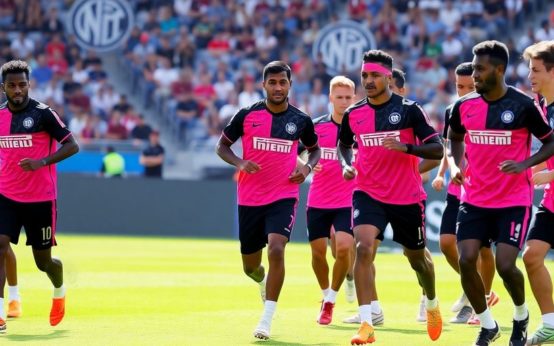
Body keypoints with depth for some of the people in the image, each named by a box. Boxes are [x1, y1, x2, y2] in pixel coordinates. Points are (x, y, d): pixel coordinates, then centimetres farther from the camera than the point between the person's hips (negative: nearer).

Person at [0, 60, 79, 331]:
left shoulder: (43, 113, -9)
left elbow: (72, 146, -11)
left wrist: (42, 161, -24)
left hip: (40, 199, -3)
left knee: (43, 261, 7)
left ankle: (59, 291, 42)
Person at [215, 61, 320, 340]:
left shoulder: (301, 120, 0)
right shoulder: (247, 115, -3)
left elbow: (314, 149, 18)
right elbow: (222, 146, 6)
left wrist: (307, 167, -3)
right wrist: (240, 163, -14)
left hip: (284, 197, -1)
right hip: (249, 199, 1)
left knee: (276, 249, -25)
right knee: (250, 266, 9)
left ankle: (267, 319, -18)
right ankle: (263, 282, 49)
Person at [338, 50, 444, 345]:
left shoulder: (409, 110, -9)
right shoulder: (353, 114, 1)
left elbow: (437, 149, -11)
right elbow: (344, 144, 21)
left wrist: (405, 147, -26)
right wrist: (347, 166, 0)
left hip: (408, 198, -1)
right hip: (369, 195, 1)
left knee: (417, 258, 15)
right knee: (363, 247, -23)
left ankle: (432, 304, 48)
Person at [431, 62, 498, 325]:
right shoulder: (452, 111, 5)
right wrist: (441, 173, 4)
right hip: (457, 190, 5)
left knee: (483, 247, -2)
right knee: (446, 242, -6)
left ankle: (483, 300, 15)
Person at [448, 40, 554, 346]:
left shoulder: (523, 106, -12)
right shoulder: (464, 106, 0)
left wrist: (525, 164, -18)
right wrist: (457, 166, 2)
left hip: (514, 202, -4)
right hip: (474, 200, 4)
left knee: (505, 265, -13)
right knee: (466, 261, -9)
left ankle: (521, 315, 19)